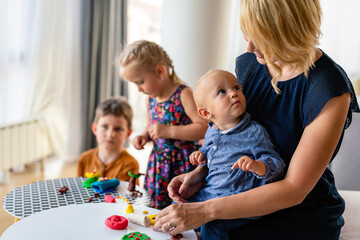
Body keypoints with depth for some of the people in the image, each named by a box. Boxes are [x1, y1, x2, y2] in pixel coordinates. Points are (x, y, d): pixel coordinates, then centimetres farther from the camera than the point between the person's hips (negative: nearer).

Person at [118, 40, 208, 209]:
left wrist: (169, 131, -23)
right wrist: (144, 136, 3)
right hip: (158, 162, 7)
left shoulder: (183, 94, -14)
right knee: (155, 210, 13)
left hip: (182, 163, -7)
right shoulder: (150, 98, 8)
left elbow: (204, 127, -22)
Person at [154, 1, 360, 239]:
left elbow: (294, 189, -22)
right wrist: (203, 171, -7)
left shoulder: (331, 91, -22)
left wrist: (205, 211, -26)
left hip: (302, 219, -5)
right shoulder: (247, 64, -2)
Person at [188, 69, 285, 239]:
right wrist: (202, 154, 6)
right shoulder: (211, 132, 5)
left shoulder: (255, 133, -14)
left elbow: (277, 165, -16)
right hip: (207, 193, 7)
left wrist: (259, 166, -36)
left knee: (212, 224, -26)